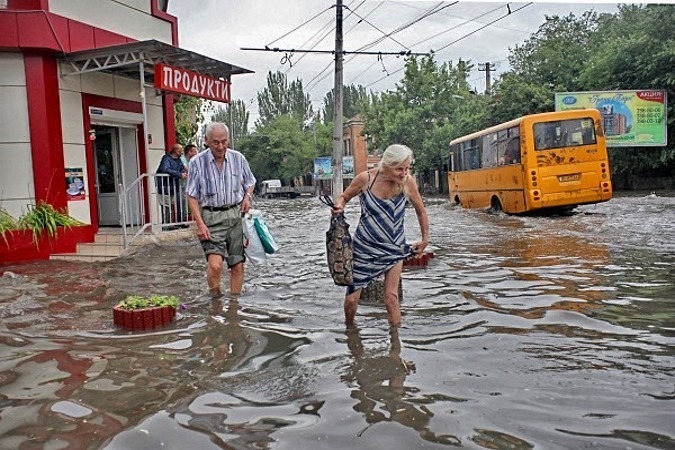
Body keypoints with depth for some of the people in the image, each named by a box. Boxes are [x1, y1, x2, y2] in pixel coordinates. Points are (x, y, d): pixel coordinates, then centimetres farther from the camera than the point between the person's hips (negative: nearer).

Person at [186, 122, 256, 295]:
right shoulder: (197, 162, -4)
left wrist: (247, 197, -1)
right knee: (215, 265, -18)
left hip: (236, 215, 3)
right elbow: (192, 196, -1)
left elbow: (250, 182, 21)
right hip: (211, 217, -3)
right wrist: (200, 224, -11)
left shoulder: (238, 158, 5)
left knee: (237, 266, 5)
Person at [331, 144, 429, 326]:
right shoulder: (365, 178, -16)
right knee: (351, 298, 6)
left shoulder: (408, 182, -13)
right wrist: (339, 206, -20)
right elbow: (344, 197, 2)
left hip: (393, 248, 0)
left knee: (391, 297, -8)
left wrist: (425, 239, 10)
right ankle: (349, 328, 36)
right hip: (364, 246, 0)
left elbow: (421, 211, 3)